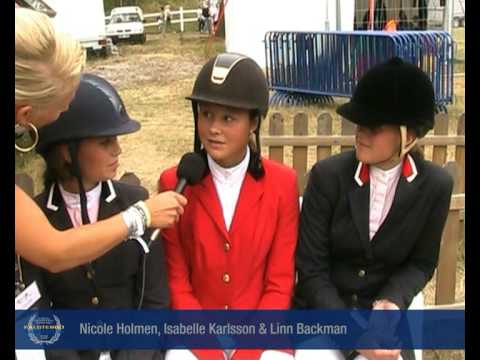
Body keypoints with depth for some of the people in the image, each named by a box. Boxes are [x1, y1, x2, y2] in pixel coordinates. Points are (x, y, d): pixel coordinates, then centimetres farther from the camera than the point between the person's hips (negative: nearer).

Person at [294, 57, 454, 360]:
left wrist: (392, 301, -13)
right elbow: (311, 268, -9)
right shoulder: (327, 175, -12)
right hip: (322, 313, -1)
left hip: (380, 316, 1)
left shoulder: (435, 185, -7)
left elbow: (421, 262, 6)